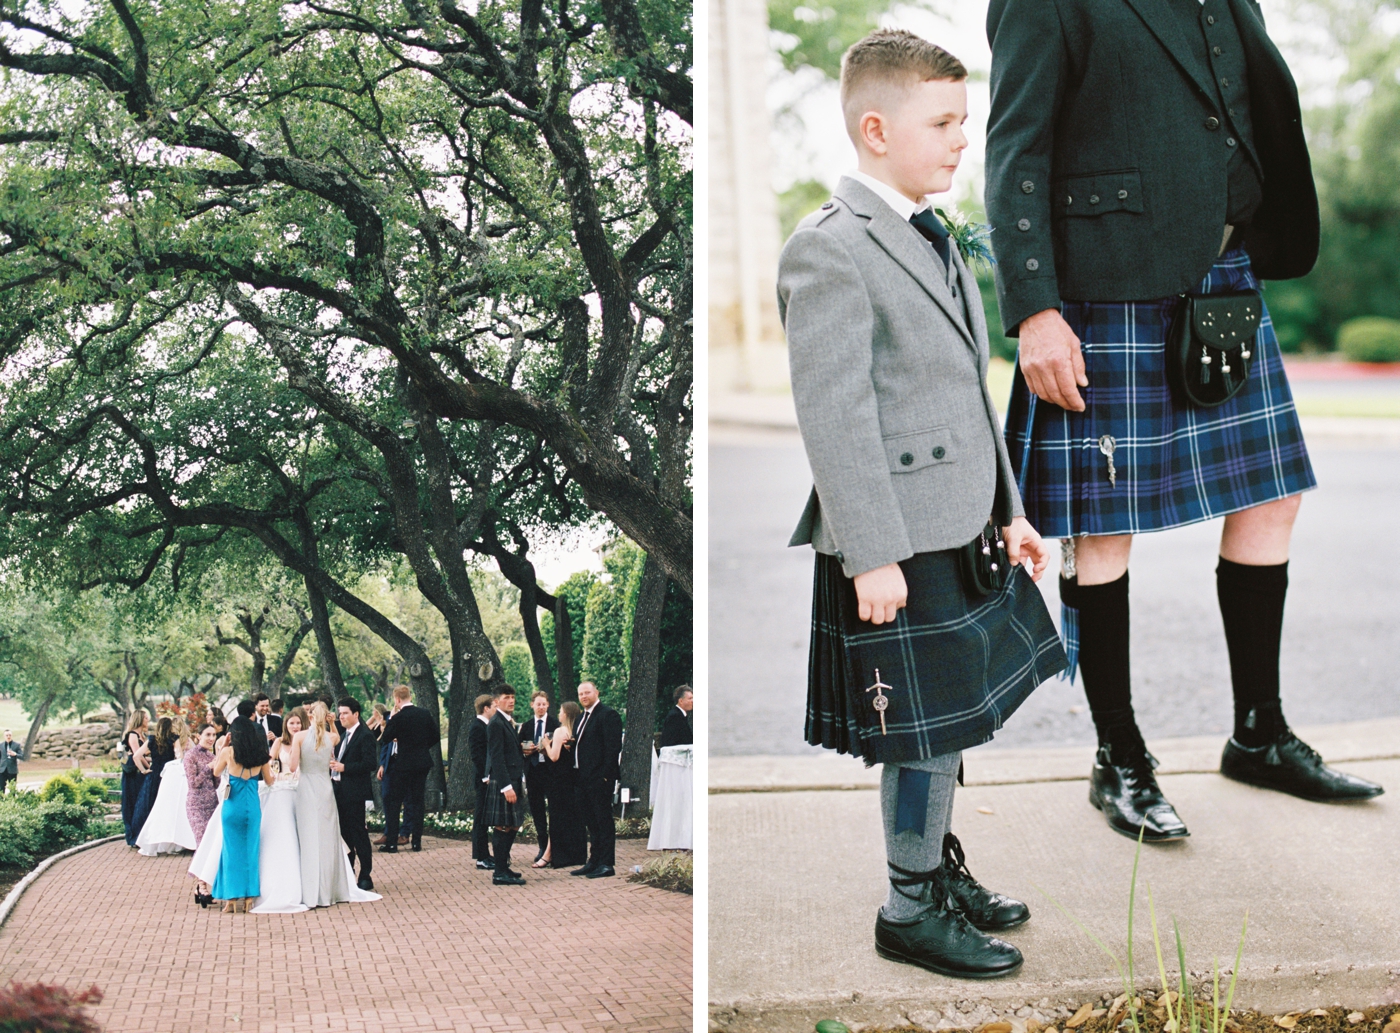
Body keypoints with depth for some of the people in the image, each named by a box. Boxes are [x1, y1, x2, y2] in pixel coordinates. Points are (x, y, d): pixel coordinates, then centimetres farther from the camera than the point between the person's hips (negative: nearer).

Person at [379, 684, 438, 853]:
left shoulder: (398, 718, -15)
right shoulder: (425, 714, 0)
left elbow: (387, 736, -3)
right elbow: (435, 736, 8)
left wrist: (390, 721, 4)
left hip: (403, 764, -5)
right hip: (423, 762, 5)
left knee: (394, 803, 3)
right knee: (417, 801, 11)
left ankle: (392, 843, 1)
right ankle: (417, 841, 11)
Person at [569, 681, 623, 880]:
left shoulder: (608, 714, -10)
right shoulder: (582, 717, 19)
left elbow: (614, 746, -16)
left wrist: (605, 774, -20)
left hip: (600, 776, -9)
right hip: (584, 777, 9)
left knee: (603, 819, -6)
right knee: (591, 820, 13)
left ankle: (607, 864, -3)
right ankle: (594, 861, 20)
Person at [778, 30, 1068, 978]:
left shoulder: (937, 240, 14)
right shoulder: (829, 252, -16)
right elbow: (835, 416, -19)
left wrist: (1008, 509, 18)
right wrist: (872, 555, -21)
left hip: (965, 535, 9)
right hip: (899, 545, -9)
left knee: (954, 721, 19)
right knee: (922, 738, 2)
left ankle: (943, 872, 37)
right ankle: (911, 910, 19)